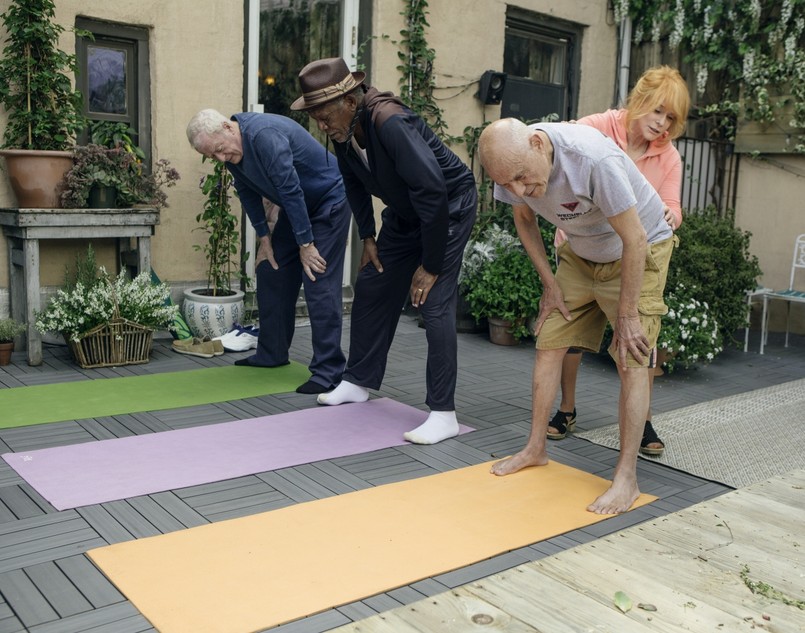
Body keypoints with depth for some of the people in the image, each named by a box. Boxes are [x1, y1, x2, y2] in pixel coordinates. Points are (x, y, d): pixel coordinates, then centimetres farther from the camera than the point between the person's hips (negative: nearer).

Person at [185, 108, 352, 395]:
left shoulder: (264, 135, -31)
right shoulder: (230, 149, -4)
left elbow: (291, 191, -29)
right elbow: (247, 192, 9)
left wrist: (306, 243, -23)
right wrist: (264, 238, 5)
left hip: (329, 201, -9)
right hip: (296, 207, 9)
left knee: (319, 284, -15)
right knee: (271, 273, 10)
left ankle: (328, 371, -11)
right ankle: (272, 353, 23)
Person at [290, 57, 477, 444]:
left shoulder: (389, 122, -33)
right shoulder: (343, 130, -7)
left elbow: (432, 190, -33)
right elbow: (354, 183, 11)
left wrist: (431, 264, -27)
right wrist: (368, 236, 6)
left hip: (449, 207, -8)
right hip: (404, 211, 9)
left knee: (434, 304, -15)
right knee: (371, 289, 11)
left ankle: (443, 413, -8)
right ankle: (359, 382, 27)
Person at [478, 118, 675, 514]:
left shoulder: (594, 159, -38)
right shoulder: (513, 163, -19)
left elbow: (635, 239, -29)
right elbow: (524, 220, 3)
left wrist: (627, 315, -21)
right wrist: (550, 283, 0)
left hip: (638, 252, -5)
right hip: (579, 253, 6)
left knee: (632, 360, -11)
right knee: (548, 343, 2)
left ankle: (626, 477, -4)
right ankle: (536, 448, 15)